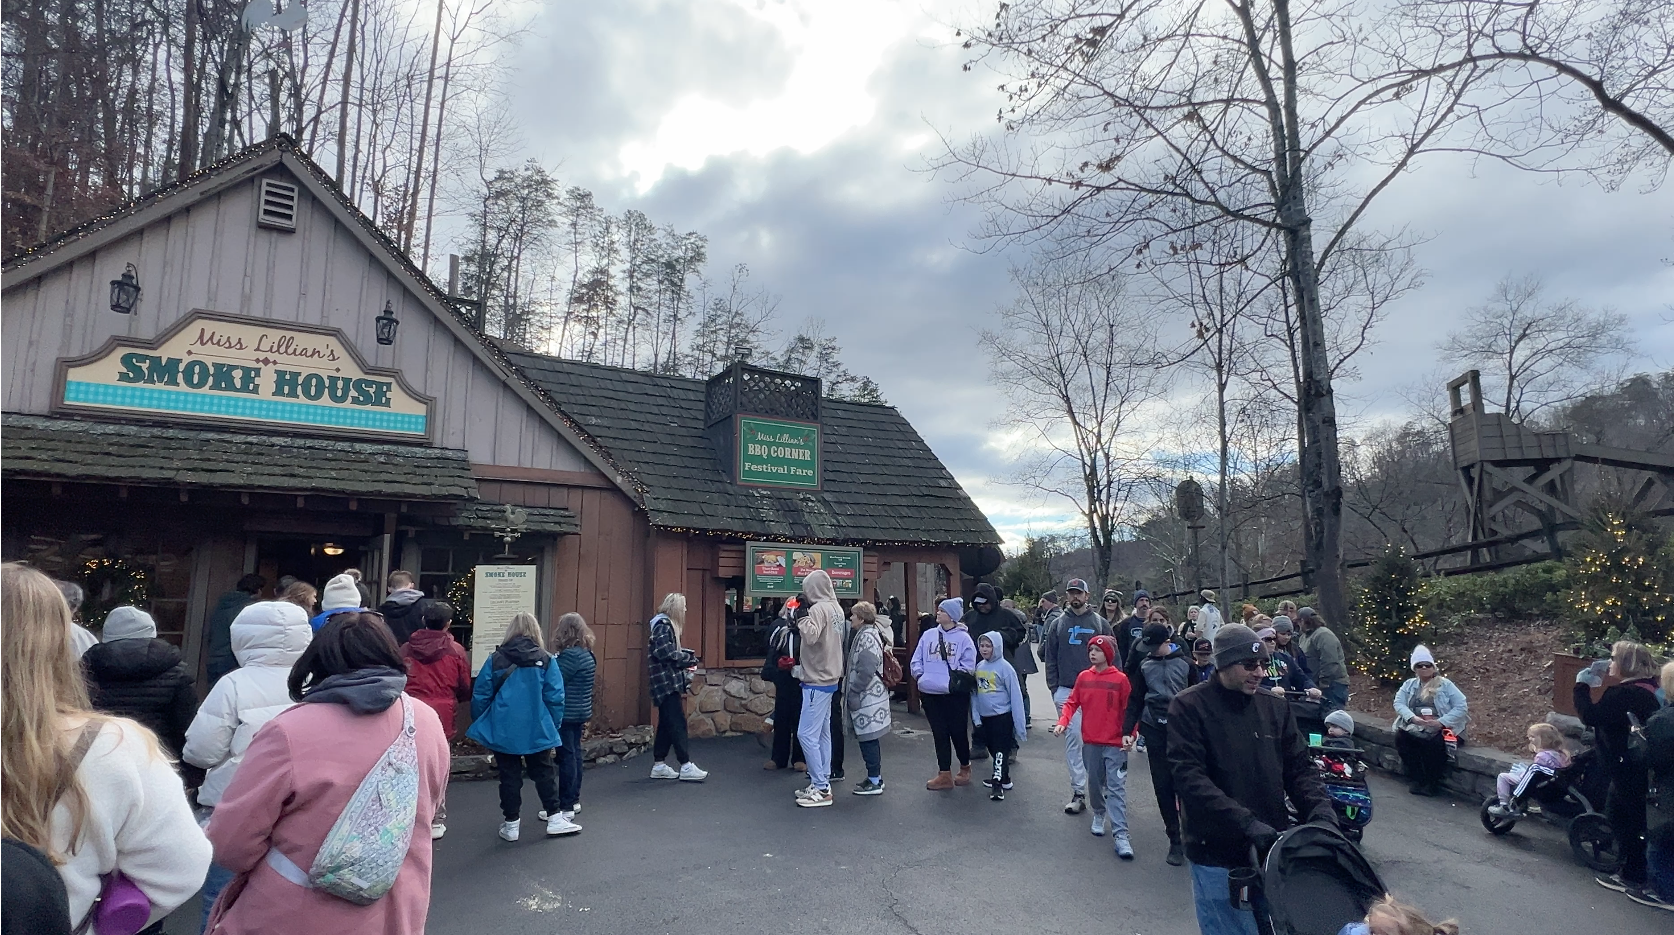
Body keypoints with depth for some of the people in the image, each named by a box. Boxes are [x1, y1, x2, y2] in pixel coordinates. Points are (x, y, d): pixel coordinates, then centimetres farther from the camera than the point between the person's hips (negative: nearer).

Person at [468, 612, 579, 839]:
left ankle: (511, 823, 18)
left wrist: (480, 726, 14)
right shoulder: (546, 661, -5)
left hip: (503, 732, 0)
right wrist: (553, 726, 7)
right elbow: (555, 699, -5)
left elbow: (480, 697, 0)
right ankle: (555, 818, 17)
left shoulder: (495, 660, -4)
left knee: (509, 776, 11)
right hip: (537, 732, 0)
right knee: (544, 773, 14)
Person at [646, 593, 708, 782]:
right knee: (677, 723, -8)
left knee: (666, 724, 12)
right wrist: (688, 658, -11)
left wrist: (685, 657, 2)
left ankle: (659, 766, 16)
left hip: (668, 682, 10)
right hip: (667, 683, -10)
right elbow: (666, 654, -23)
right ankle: (686, 766, -6)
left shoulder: (666, 624, 16)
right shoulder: (663, 625, -14)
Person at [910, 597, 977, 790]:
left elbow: (968, 665, -9)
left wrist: (953, 678, -17)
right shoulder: (928, 635, 8)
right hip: (930, 694, 4)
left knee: (957, 732, 7)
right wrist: (921, 675, -2)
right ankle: (945, 775, 15)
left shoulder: (963, 637, -4)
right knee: (939, 734, 8)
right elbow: (916, 660, 12)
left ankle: (965, 768, 30)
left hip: (955, 694, -4)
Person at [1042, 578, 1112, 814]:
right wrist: (1054, 687, 1)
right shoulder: (1058, 624, 7)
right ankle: (1078, 792, 3)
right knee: (1072, 739, -1)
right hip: (1066, 691, 1)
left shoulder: (1100, 623, 5)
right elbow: (1049, 658, 8)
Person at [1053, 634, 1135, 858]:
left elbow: (1129, 710, -6)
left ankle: (1120, 835, -9)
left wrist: (1128, 734, -19)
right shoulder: (1083, 677, 3)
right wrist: (1063, 722, -10)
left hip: (1115, 743, -4)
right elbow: (1072, 702, 6)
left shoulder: (1120, 679, -7)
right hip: (1090, 741, 4)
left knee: (1116, 787, -7)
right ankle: (1099, 815, 40)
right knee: (1095, 783, 16)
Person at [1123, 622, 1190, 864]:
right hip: (1155, 730, 2)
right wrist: (1127, 730, 3)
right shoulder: (1144, 664, 4)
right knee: (1162, 785, 4)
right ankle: (1175, 841, 13)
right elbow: (1136, 699, 8)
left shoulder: (1184, 663, -3)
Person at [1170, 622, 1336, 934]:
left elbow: (1299, 769, 7)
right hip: (1217, 856, -5)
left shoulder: (1275, 706, 6)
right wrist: (1247, 823, -26)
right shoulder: (1188, 707, -11)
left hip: (1271, 849, 5)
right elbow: (1189, 778, -19)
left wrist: (1322, 817, -10)